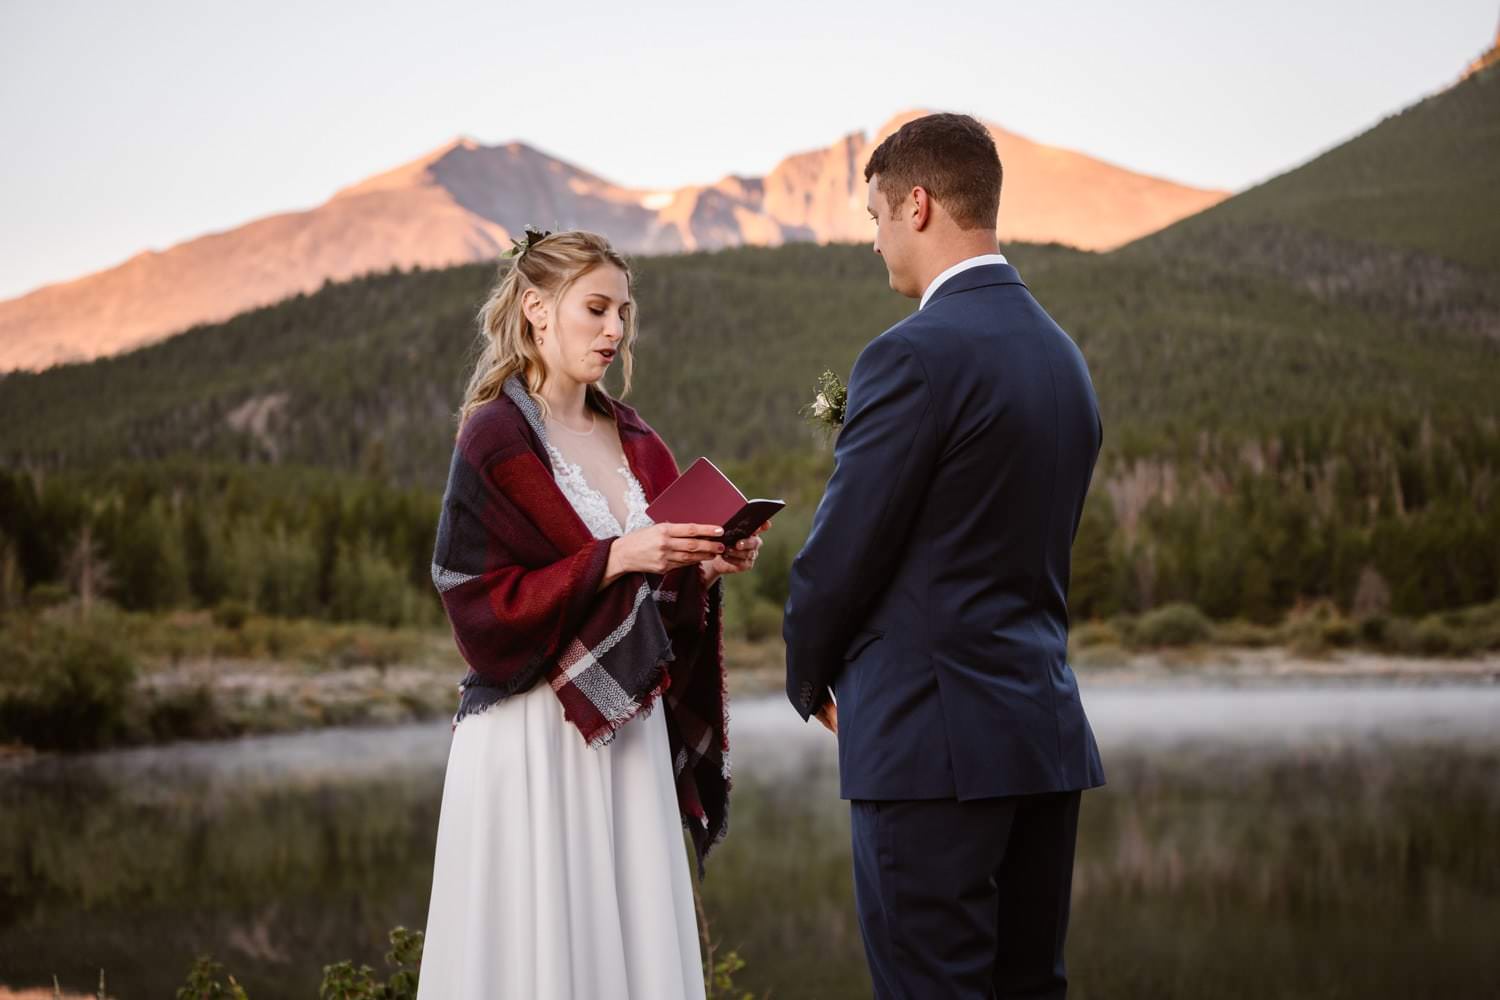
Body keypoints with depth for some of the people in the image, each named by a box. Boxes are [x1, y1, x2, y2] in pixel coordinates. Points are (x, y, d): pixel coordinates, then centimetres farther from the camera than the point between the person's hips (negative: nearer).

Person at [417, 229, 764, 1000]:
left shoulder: (636, 443, 12)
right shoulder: (494, 439, -7)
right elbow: (479, 604, -13)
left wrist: (703, 570, -5)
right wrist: (613, 559, -20)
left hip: (629, 733, 6)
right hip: (534, 739, -6)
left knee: (637, 938, 6)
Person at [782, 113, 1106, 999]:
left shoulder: (916, 355, -14)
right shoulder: (1063, 356, 13)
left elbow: (840, 553, -12)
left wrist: (812, 680, 7)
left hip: (932, 740, -8)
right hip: (1048, 728, 9)